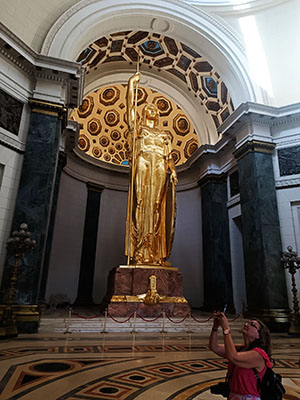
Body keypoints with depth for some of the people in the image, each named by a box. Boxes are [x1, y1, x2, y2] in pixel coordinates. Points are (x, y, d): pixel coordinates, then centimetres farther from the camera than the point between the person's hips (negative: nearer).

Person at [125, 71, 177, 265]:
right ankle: (139, 252, -15)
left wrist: (173, 170, 0)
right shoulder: (137, 127, 24)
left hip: (160, 169, 3)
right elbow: (131, 105, 13)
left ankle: (155, 252, -9)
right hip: (142, 165, -2)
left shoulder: (164, 135, 29)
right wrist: (132, 84, 13)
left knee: (156, 207, -7)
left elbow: (170, 156, 16)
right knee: (141, 204, -13)